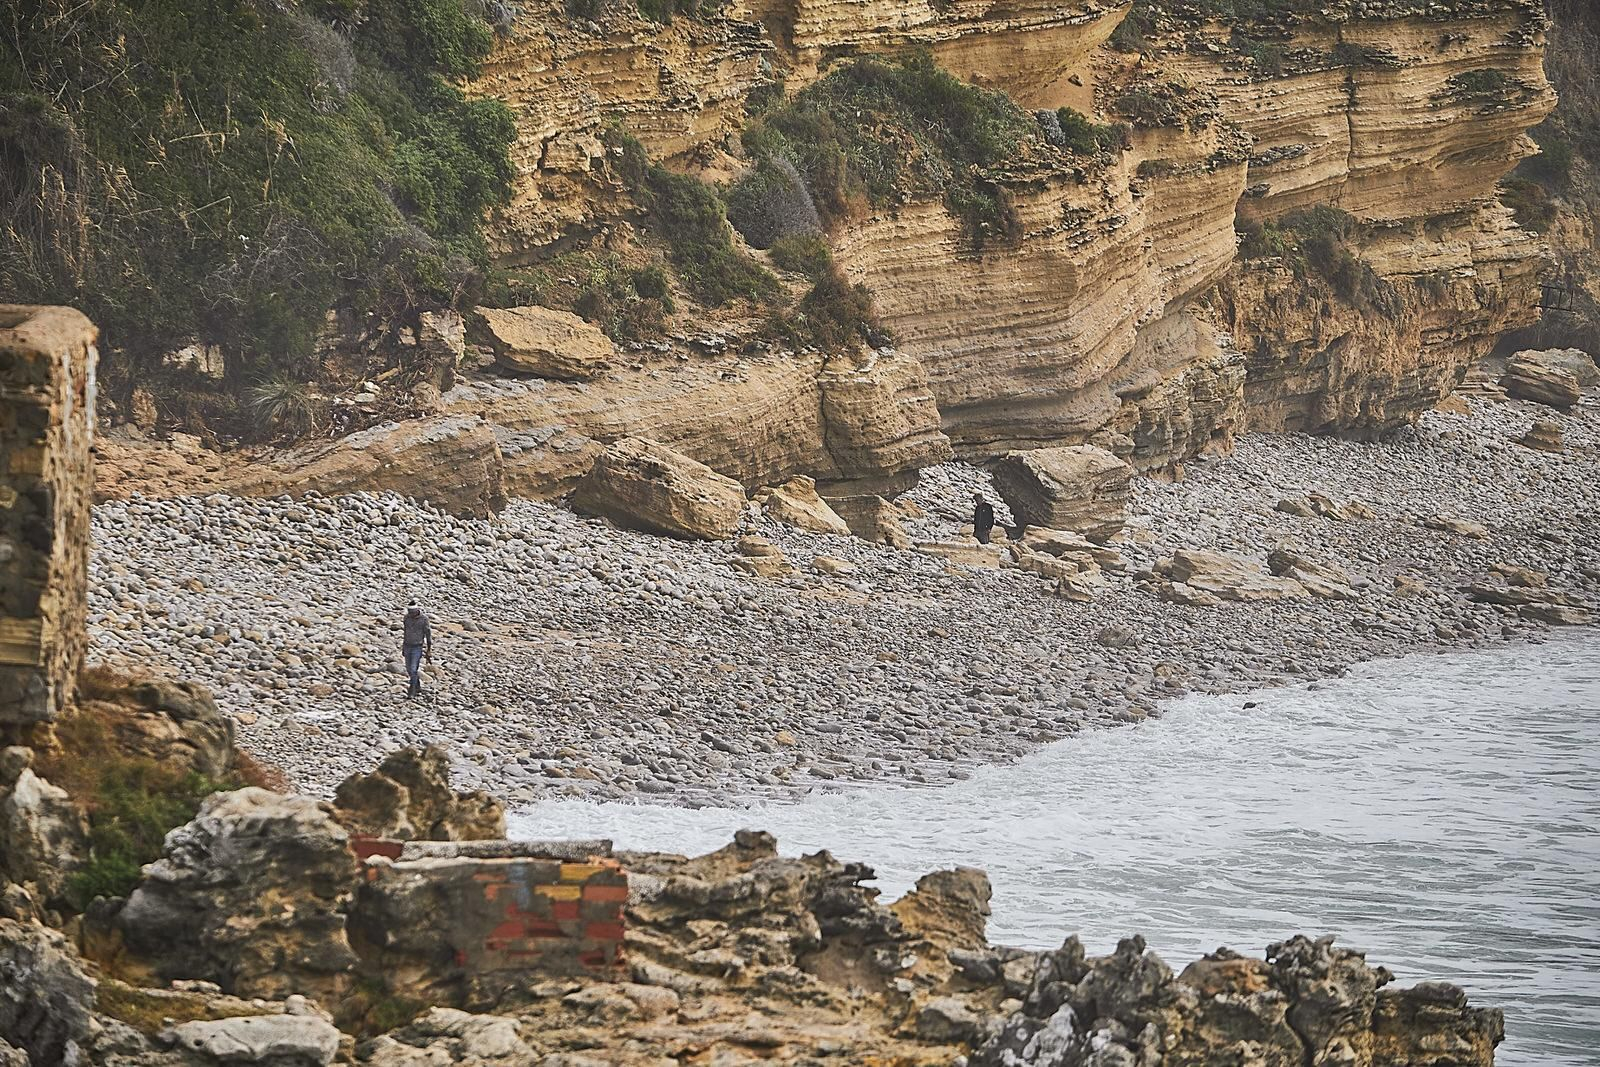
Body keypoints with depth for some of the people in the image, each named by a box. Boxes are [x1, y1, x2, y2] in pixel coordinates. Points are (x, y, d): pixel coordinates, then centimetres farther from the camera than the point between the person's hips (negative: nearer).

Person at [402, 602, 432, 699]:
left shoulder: (424, 619, -13)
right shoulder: (407, 617, 1)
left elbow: (428, 634, -7)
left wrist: (429, 650, -6)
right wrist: (403, 648, 16)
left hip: (418, 648, -5)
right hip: (407, 646, 5)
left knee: (414, 670, -12)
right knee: (409, 670, 11)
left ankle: (412, 693, -8)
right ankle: (418, 689, 30)